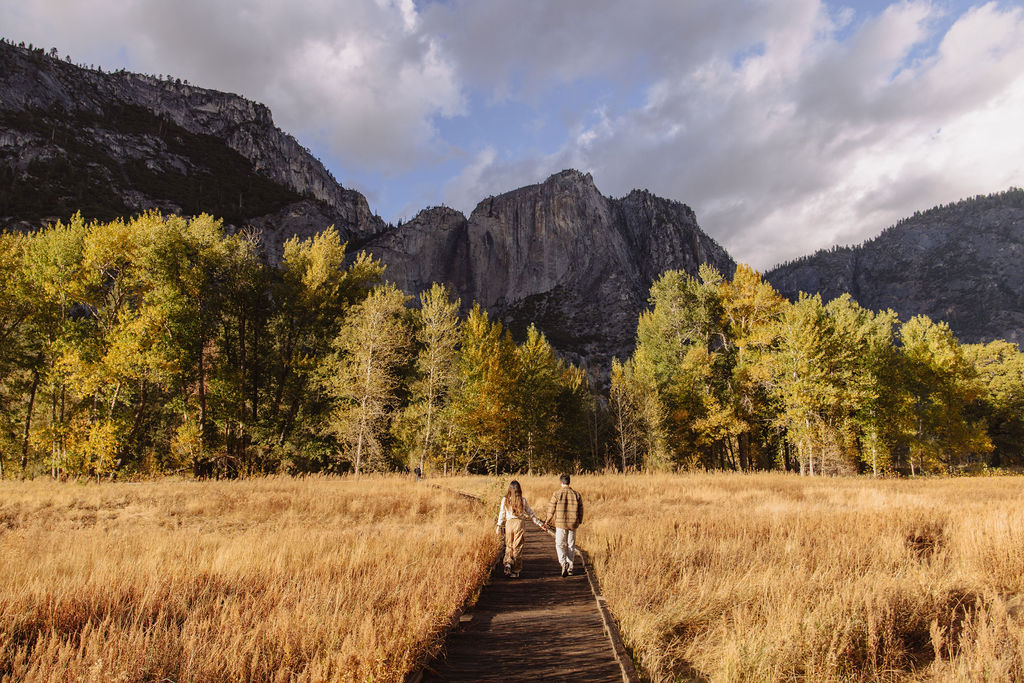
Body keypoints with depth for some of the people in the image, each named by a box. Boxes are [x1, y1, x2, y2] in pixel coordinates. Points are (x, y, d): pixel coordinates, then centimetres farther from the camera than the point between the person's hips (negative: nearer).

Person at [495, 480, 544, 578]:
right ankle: (516, 571, 9)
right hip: (519, 523, -1)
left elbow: (502, 513, -3)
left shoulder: (505, 500, 0)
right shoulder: (523, 500, 0)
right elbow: (530, 514, 4)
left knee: (509, 546, 16)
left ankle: (508, 563, -8)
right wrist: (539, 523, 12)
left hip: (509, 523, 1)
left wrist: (498, 525, -1)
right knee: (517, 547, 6)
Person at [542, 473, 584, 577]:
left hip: (560, 524, -3)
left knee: (559, 545, 8)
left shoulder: (557, 494, -7)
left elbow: (551, 510, -5)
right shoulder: (577, 495, 1)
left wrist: (546, 522, 8)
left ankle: (563, 563, -13)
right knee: (571, 546, 14)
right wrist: (579, 521, 23)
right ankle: (570, 568, 17)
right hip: (573, 525, 3)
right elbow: (580, 511, 6)